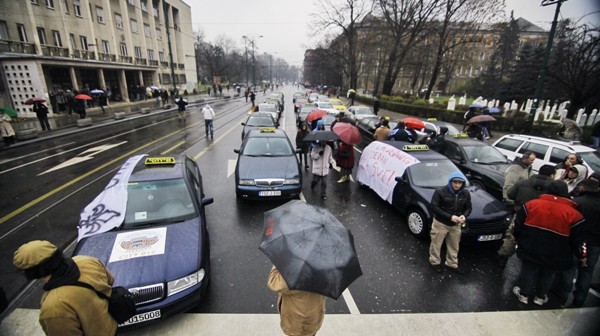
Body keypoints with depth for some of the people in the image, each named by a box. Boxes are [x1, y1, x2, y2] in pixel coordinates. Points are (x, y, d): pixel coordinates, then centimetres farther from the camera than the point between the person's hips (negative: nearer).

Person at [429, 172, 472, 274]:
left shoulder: (466, 193, -4)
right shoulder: (440, 191, -21)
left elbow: (468, 207, 6)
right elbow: (434, 207, -20)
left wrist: (464, 216, -17)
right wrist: (450, 217, -26)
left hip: (456, 225, 5)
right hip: (440, 223, -5)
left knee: (454, 246, 20)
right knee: (436, 244, 9)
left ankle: (452, 264, 40)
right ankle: (434, 262, 32)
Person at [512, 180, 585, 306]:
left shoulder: (531, 204, -8)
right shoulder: (573, 214, -9)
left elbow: (518, 226, -2)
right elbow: (577, 240, -3)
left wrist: (519, 240, 15)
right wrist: (580, 255, 14)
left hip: (530, 250, 0)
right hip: (554, 257, 0)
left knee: (528, 270, 15)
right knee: (547, 275, 19)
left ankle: (523, 293, 26)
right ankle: (540, 297, 34)